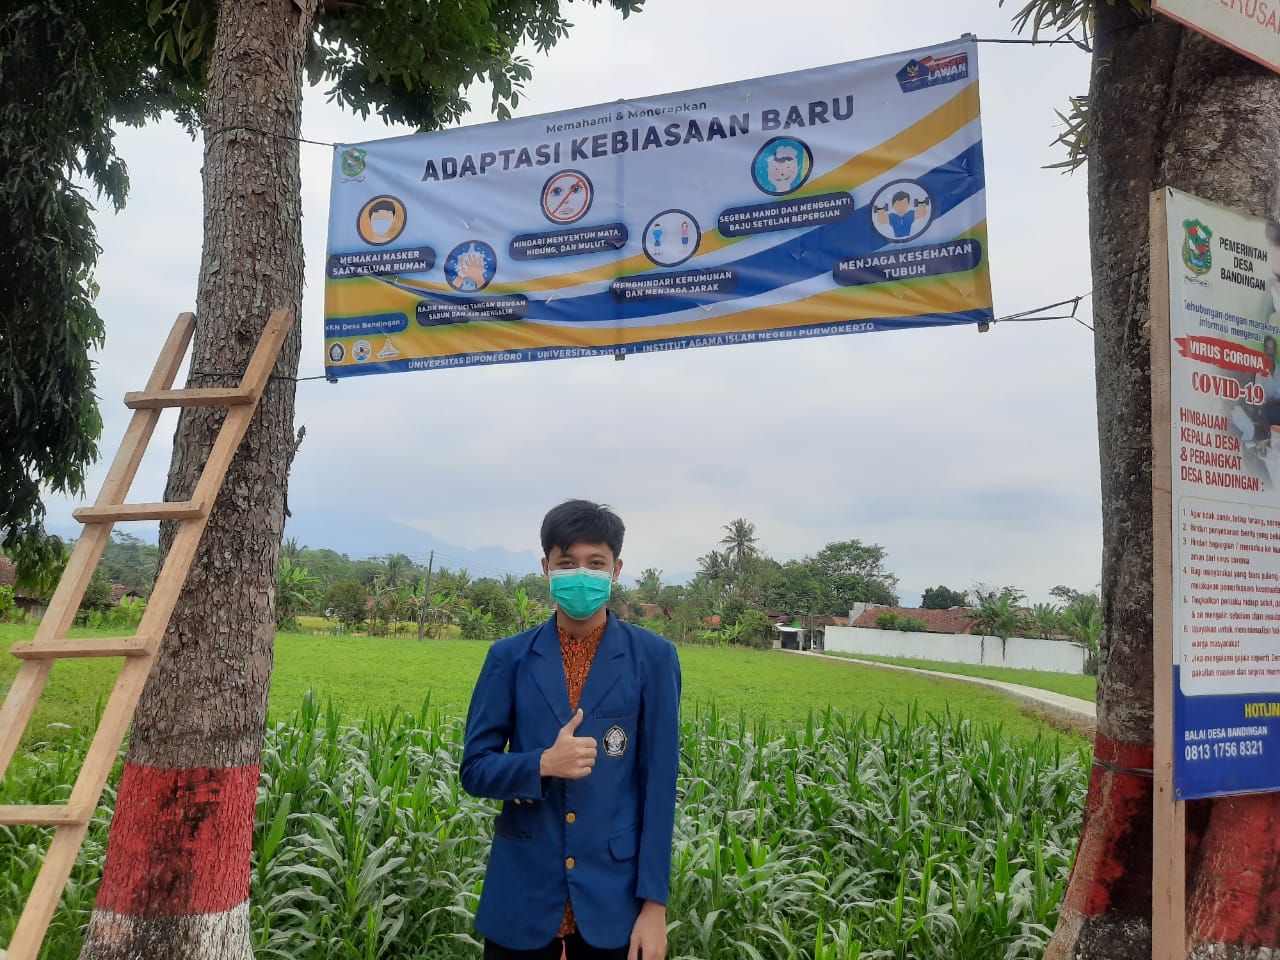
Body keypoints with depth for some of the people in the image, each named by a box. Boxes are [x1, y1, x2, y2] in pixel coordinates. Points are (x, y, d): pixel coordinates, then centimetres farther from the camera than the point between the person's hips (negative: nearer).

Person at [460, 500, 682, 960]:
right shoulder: (509, 657, 0)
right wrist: (543, 764, -18)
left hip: (612, 897, -1)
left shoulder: (653, 657, -4)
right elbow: (474, 769, 1)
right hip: (522, 897, 1)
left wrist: (654, 903, -6)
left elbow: (659, 783, -4)